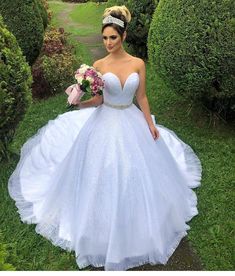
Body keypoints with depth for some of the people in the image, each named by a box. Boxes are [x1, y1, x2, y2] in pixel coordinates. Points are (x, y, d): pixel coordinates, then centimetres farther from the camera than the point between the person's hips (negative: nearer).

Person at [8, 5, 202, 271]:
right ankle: (104, 225, 31)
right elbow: (97, 100, -4)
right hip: (105, 123, -1)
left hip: (131, 123, 1)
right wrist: (80, 103, -23)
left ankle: (134, 226, 38)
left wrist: (151, 124, 2)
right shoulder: (99, 65, -5)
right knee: (103, 175, 7)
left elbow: (142, 97, 2)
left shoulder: (138, 64, -4)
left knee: (135, 174, 11)